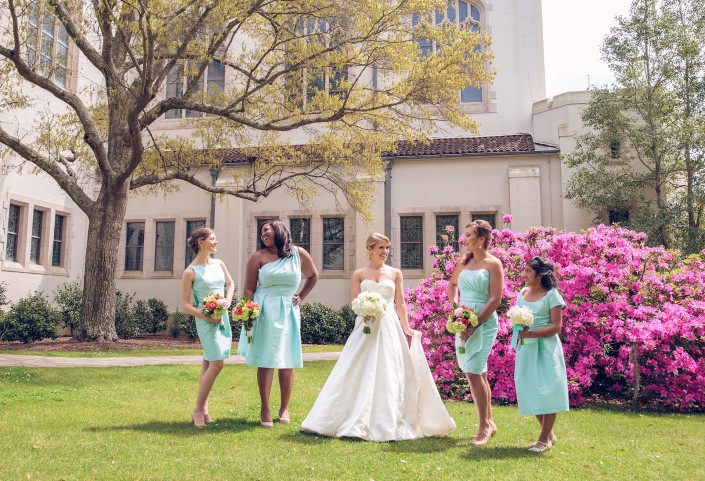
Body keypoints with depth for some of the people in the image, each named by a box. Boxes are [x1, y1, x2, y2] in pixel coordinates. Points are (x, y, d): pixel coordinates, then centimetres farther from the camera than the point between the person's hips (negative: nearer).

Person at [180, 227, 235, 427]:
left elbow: (230, 284, 24)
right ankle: (198, 410, 0)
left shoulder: (219, 264, 9)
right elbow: (185, 305, -8)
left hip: (223, 318, 6)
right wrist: (206, 316, -19)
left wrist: (227, 302, 5)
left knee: (209, 363, 10)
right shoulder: (190, 272, -9)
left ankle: (203, 409, 16)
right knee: (217, 363, -13)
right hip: (206, 321, -6)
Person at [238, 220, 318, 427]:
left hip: (288, 312, 2)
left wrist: (301, 296, 11)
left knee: (287, 362, 4)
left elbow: (313, 276, 21)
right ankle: (265, 408, 10)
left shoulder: (299, 254, 5)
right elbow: (249, 289, -1)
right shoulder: (258, 257, 0)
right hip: (264, 312, -1)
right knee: (265, 361, 0)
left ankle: (285, 407, 17)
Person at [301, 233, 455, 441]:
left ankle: (386, 424, 11)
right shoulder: (359, 274, 5)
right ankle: (357, 422, 12)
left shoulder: (395, 273, 8)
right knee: (360, 375, 0)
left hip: (389, 327, 1)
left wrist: (406, 328, 8)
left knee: (388, 375, 1)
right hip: (366, 327, 0)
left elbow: (400, 304, 10)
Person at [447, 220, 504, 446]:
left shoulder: (493, 264, -7)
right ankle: (489, 422, 26)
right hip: (463, 322, 7)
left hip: (484, 323, -7)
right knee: (478, 373, 13)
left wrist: (475, 324, -17)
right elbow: (452, 283, 28)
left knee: (473, 372, -12)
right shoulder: (464, 261, 11)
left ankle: (483, 426, 3)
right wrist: (455, 303, 9)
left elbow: (496, 299, -13)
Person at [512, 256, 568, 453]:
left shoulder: (551, 295, -7)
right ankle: (549, 435, 23)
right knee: (530, 391, 7)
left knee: (546, 391, -3)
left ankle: (544, 439, 9)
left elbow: (556, 327, -12)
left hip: (545, 347, -6)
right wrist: (518, 331, -1)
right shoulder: (522, 293, 11)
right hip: (525, 348, 6)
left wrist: (531, 334, -22)